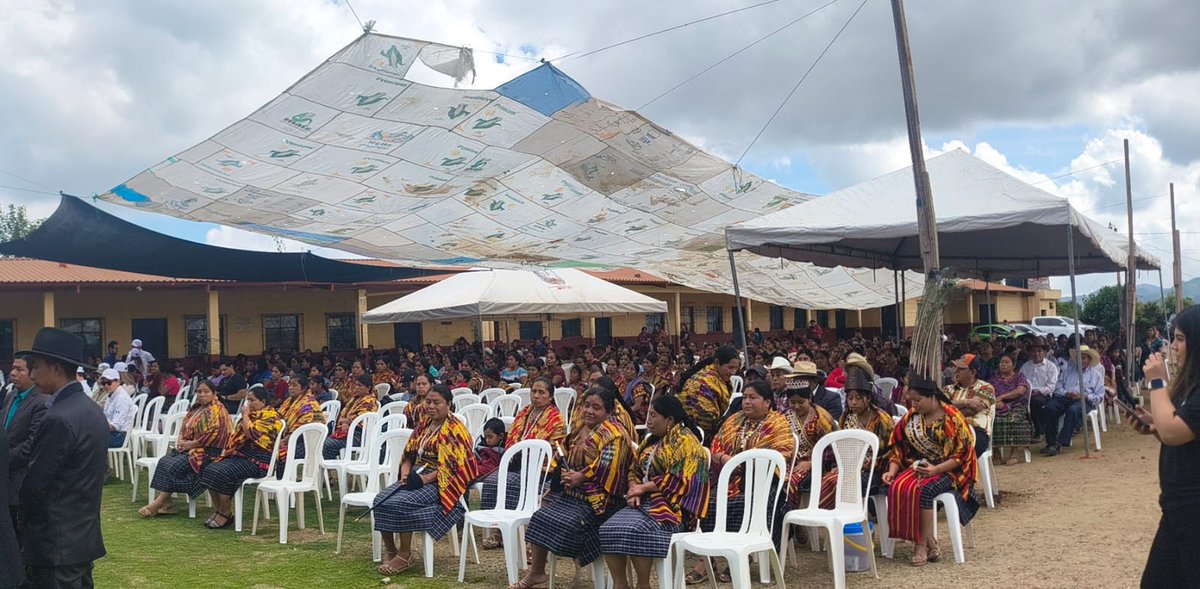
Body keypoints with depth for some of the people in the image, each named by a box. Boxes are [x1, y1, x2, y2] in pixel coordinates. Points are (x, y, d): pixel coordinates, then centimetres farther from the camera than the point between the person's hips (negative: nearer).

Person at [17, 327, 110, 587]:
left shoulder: (58, 419, -20)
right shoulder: (92, 410, 9)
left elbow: (34, 484, -17)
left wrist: (24, 520, 3)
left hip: (57, 544, -9)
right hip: (84, 536, 9)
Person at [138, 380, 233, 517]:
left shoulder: (217, 410, -9)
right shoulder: (196, 408, 17)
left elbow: (212, 435, -18)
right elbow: (184, 427, 21)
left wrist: (190, 444, -15)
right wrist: (180, 440, -1)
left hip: (207, 451, -8)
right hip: (188, 448, 8)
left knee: (175, 467, -24)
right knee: (163, 461, -13)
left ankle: (159, 503, -16)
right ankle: (165, 504, -19)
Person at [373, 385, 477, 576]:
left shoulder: (454, 429, -7)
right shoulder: (423, 425, 16)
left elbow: (452, 465, -16)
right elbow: (409, 455, 16)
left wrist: (424, 479, -22)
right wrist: (405, 474, -5)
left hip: (439, 483, -7)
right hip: (416, 477, 7)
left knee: (400, 502, -28)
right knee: (381, 500, -17)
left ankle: (405, 555, -14)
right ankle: (390, 551, -7)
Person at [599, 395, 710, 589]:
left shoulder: (685, 441, -6)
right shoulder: (652, 440, 19)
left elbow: (678, 480, -16)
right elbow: (634, 471, 20)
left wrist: (643, 487, -9)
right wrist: (634, 489, -3)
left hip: (672, 506, -8)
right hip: (645, 501, 8)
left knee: (635, 530, -33)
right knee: (609, 529, -18)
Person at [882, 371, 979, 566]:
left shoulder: (952, 418, -9)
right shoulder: (910, 418, 7)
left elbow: (962, 454, -12)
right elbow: (898, 448, 11)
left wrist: (935, 469, -23)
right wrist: (892, 471, -6)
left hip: (947, 470, -5)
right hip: (917, 466, 5)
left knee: (923, 490, -34)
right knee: (897, 488, -25)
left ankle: (921, 545, -19)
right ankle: (930, 542, -16)